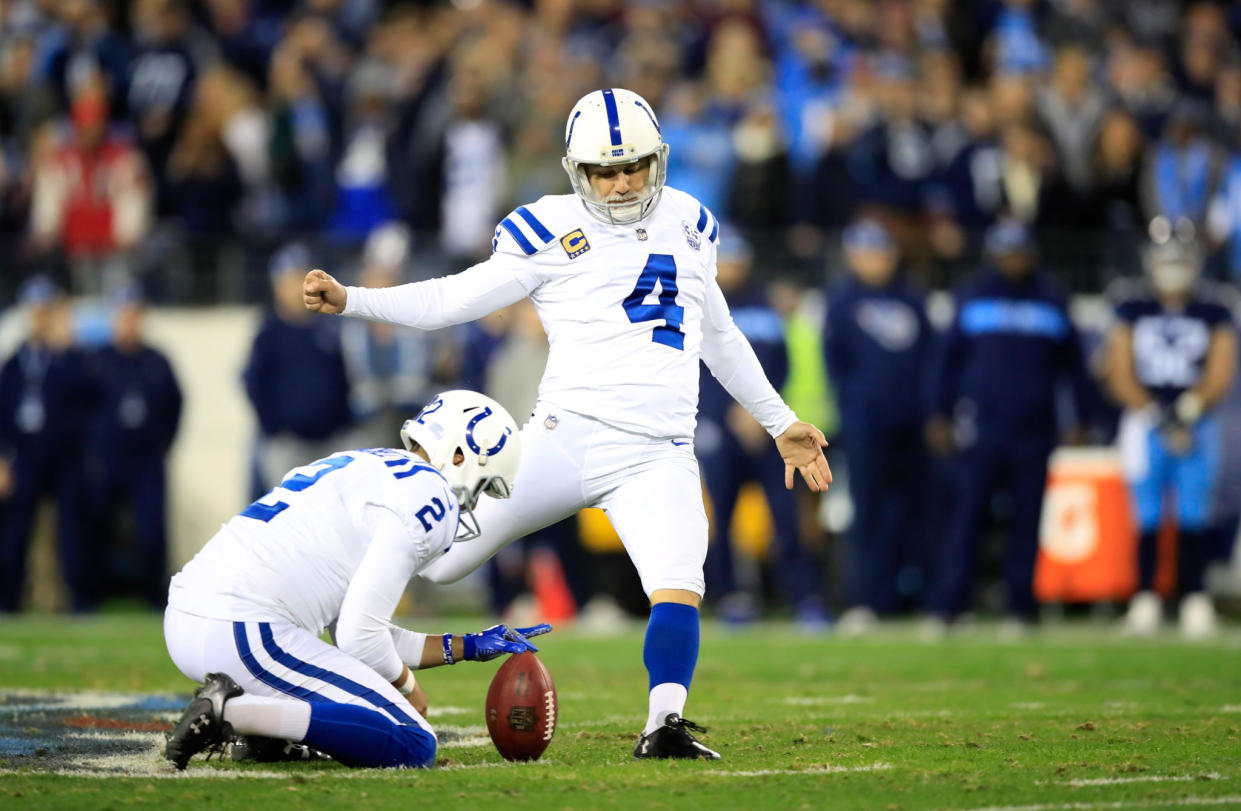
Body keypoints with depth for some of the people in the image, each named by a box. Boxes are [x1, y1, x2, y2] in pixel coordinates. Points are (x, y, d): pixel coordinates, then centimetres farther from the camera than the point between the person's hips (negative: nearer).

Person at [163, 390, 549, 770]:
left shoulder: (365, 469, 25)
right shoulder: (428, 492, -5)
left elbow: (355, 634, 27)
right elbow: (361, 636, -10)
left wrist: (469, 647, 31)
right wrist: (406, 687, 9)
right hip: (245, 635, -10)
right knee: (415, 747, -11)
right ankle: (233, 713, -19)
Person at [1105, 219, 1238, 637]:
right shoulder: (1132, 309, 3)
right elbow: (1121, 375, 0)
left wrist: (1189, 409, -16)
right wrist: (1156, 417, -11)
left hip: (1196, 426, 0)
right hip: (1144, 425, 0)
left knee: (1194, 516, -3)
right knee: (1147, 515, -2)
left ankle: (1194, 600, 2)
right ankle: (1145, 600, 2)